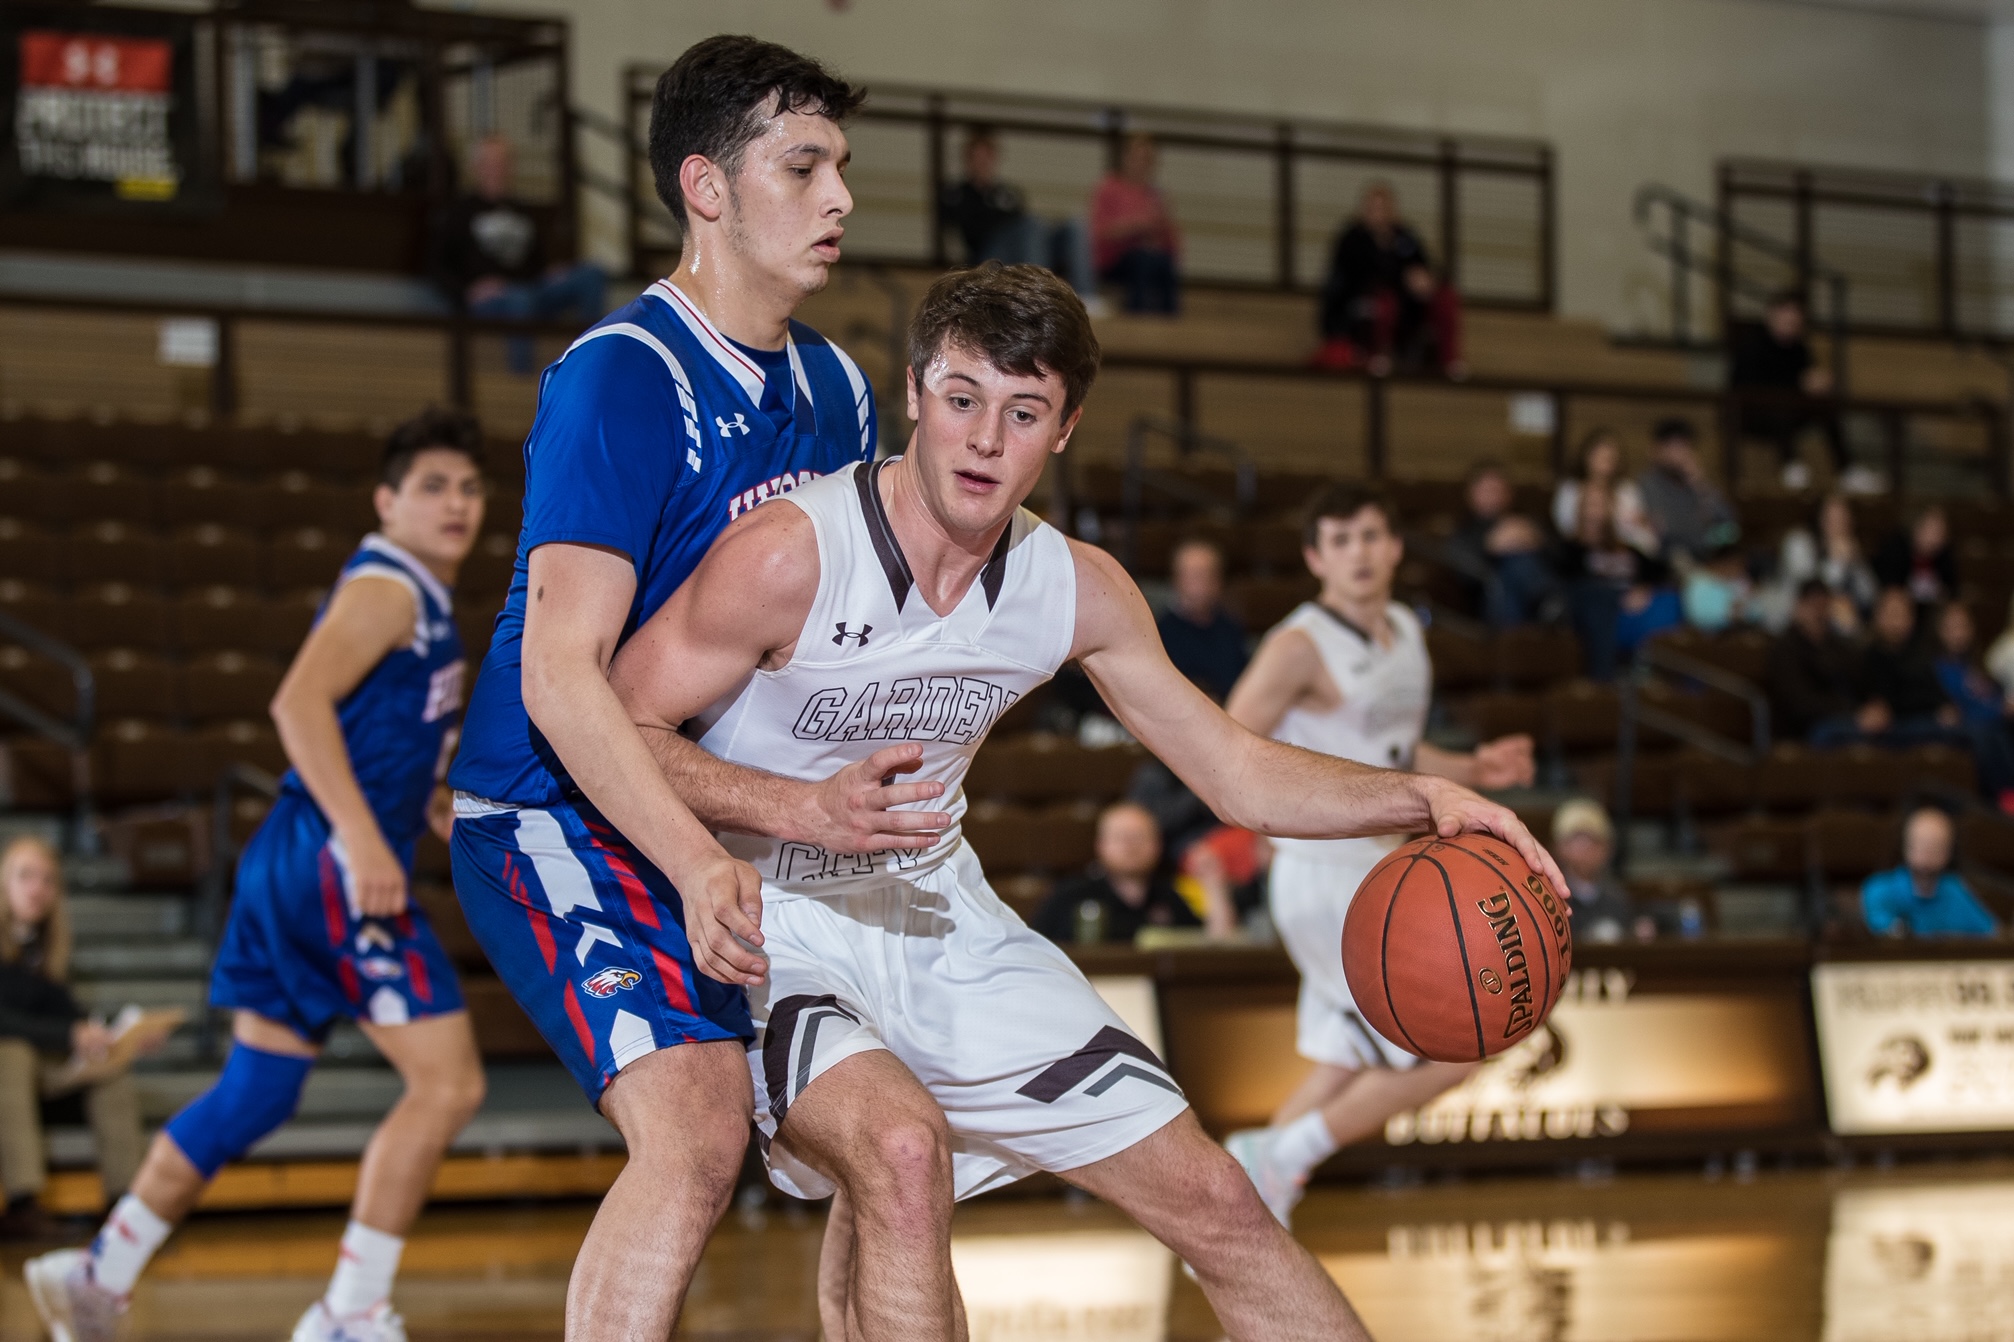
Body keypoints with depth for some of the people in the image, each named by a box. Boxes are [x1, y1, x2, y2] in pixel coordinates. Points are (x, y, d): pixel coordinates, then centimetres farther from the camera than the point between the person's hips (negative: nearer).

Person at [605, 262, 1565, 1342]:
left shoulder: (1078, 589, -5)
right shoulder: (790, 555, -23)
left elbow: (1235, 773, 3)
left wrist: (1419, 798, -14)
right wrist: (705, 861, -35)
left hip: (934, 915, 6)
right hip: (772, 933, -6)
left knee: (1209, 1197, 4)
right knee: (903, 1148, -37)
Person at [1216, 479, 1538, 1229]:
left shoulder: (1406, 632, 11)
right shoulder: (1300, 647, -16)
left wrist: (1472, 772, 8)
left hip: (1377, 874, 9)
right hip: (1327, 879, -9)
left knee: (1345, 1071, 14)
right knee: (1446, 1056, -8)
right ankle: (1280, 1154, 2)